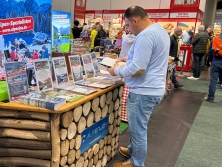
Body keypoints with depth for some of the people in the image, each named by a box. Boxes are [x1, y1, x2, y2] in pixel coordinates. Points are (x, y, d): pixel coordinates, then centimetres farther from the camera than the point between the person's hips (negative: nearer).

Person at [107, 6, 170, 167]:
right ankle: (133, 150, 43)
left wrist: (116, 71, -11)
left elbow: (138, 69, -26)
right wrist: (130, 58, 17)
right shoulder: (160, 30, 11)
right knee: (138, 126, 25)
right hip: (153, 88, 10)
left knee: (138, 129, 6)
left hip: (144, 91, -10)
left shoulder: (145, 36, -22)